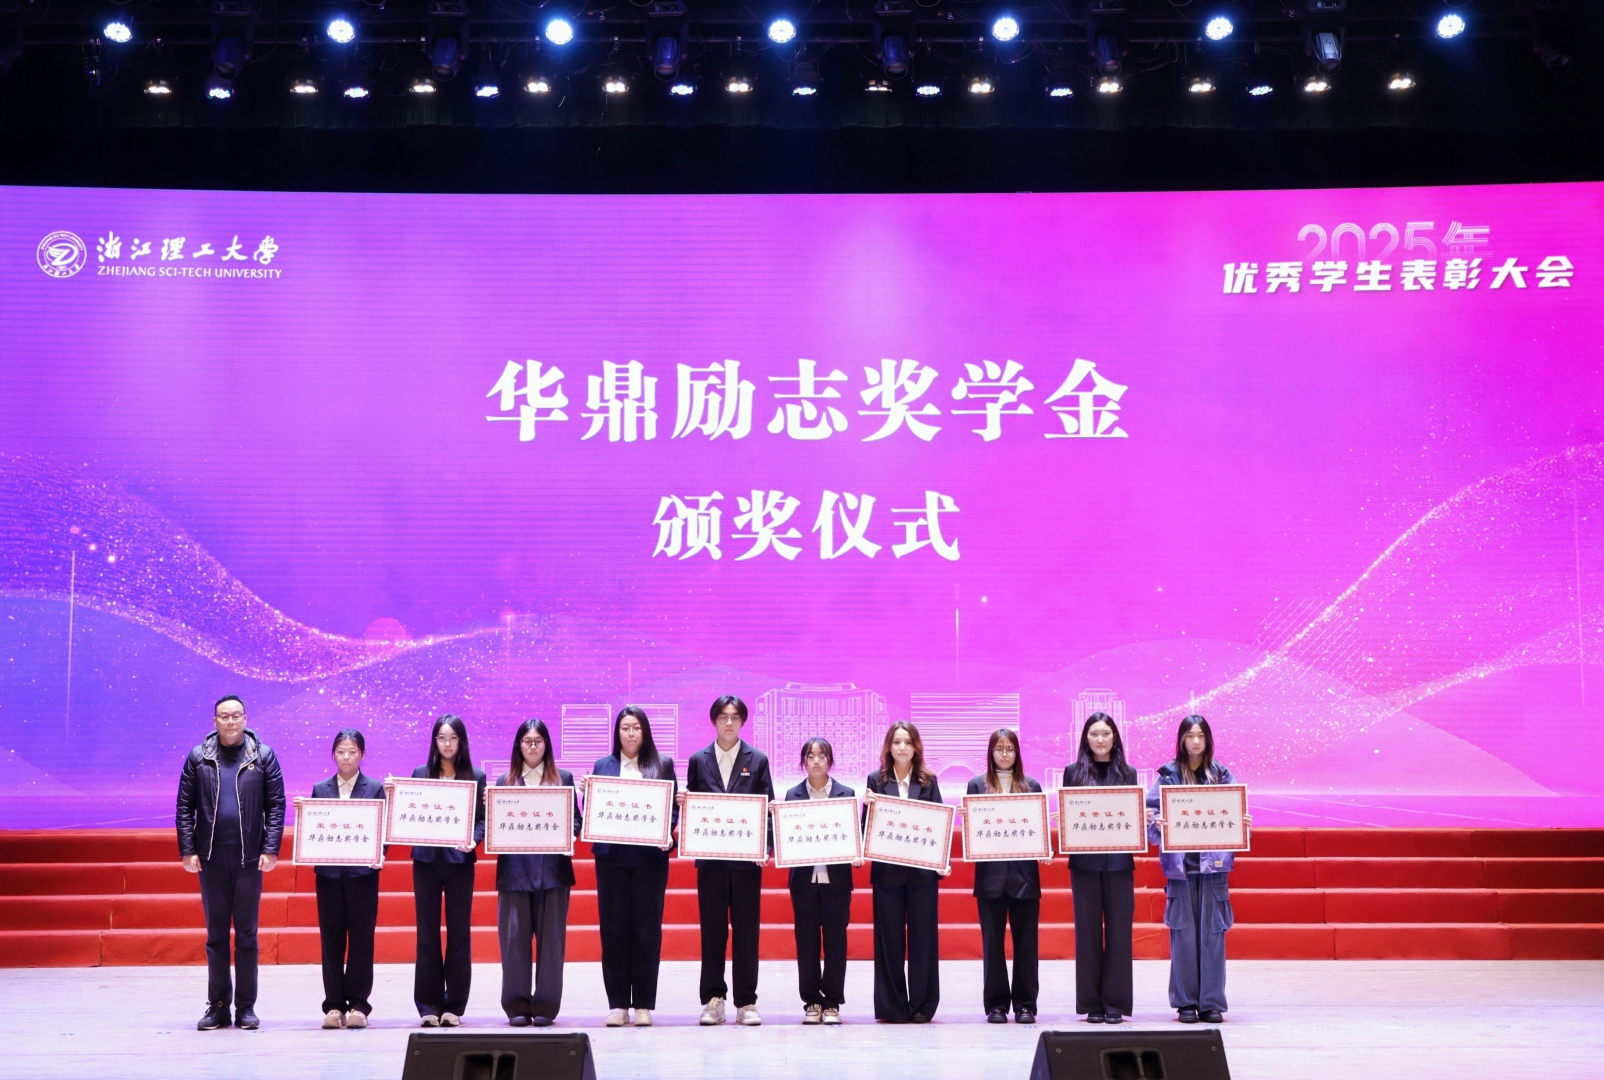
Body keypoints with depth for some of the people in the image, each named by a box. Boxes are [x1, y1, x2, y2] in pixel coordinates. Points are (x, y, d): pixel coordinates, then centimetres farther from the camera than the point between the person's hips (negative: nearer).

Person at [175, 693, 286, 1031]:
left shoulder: (263, 756, 3)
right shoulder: (198, 758, 6)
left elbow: (276, 805, 1)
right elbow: (185, 806, 5)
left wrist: (271, 849, -7)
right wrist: (187, 850, -3)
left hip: (249, 857, -1)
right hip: (210, 858, 1)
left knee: (246, 934, 4)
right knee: (216, 934, 7)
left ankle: (246, 1007, 10)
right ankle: (217, 1006, 13)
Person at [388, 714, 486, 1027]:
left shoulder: (475, 777, 4)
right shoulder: (420, 774, 7)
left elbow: (482, 819, 0)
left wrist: (473, 839, -18)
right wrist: (392, 799, -11)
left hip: (460, 862, -1)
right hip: (426, 861, 1)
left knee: (459, 934, 2)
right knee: (427, 934, 3)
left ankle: (454, 1006, 9)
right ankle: (429, 1006, 9)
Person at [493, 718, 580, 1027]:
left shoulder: (563, 779, 12)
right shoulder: (505, 781, 13)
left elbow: (575, 819, 9)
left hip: (552, 866, 0)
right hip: (515, 868, 1)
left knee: (551, 937, 0)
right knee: (514, 937, -2)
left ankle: (545, 1006, 6)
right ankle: (517, 1006, 6)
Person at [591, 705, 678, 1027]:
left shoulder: (662, 765, 9)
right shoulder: (602, 766, 13)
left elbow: (672, 807, 5)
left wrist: (667, 834, -12)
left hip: (649, 856, -1)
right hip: (611, 855, 1)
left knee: (647, 928, 0)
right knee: (613, 928, 1)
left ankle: (643, 1004, 6)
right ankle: (617, 1004, 7)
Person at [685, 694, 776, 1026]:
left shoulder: (758, 760, 6)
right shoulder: (698, 760, 9)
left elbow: (768, 806, 3)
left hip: (746, 857, -1)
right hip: (710, 856, 1)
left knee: (746, 930, 2)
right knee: (712, 930, 3)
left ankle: (746, 1002, 7)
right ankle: (713, 999, 10)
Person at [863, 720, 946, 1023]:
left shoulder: (928, 781, 6)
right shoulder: (876, 780, 5)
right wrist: (868, 805, -15)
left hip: (922, 870, 0)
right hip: (887, 870, 0)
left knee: (923, 937, 2)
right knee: (889, 939, 3)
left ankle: (922, 1005, 10)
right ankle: (892, 1007, 10)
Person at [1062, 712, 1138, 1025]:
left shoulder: (1127, 773, 10)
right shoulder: (1073, 772, 7)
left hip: (1119, 862, 1)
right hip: (1085, 862, -1)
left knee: (1118, 930, 0)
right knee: (1088, 931, 2)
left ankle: (1115, 1002, 7)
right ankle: (1091, 1003, 8)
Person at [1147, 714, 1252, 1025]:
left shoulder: (1221, 774, 8)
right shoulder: (1167, 774, 5)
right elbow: (1151, 812, 1)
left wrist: (1243, 822, -14)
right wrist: (1157, 822, -20)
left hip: (1214, 863, 1)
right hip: (1180, 863, -1)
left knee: (1212, 933, 0)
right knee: (1183, 934, 0)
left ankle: (1211, 1003, 7)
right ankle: (1185, 1003, 8)